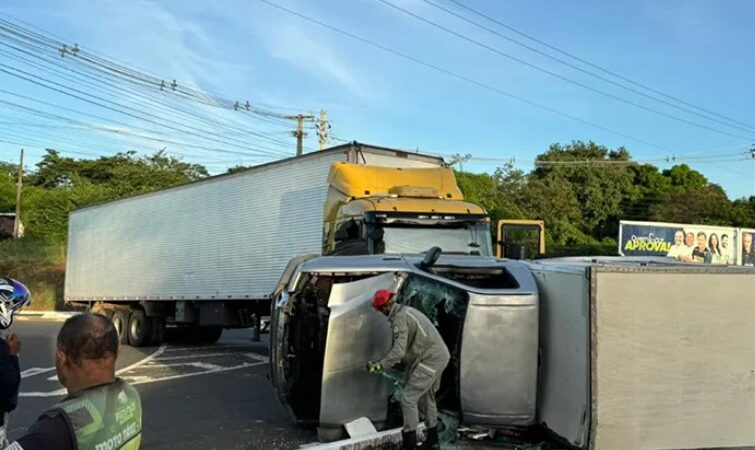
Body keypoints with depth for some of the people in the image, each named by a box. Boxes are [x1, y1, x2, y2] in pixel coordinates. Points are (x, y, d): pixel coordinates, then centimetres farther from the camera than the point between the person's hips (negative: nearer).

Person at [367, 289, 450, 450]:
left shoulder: (400, 318, -18)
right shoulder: (407, 310, 14)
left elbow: (399, 351, -26)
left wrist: (379, 366, -20)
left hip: (430, 361, -10)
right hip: (440, 356, 10)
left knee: (408, 397, -7)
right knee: (426, 398, 21)